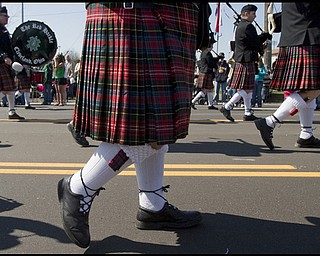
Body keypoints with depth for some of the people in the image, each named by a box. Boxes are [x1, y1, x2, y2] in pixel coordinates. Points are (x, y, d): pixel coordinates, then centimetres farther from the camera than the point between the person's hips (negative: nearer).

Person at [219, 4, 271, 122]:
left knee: (248, 89, 12)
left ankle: (248, 113, 16)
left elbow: (256, 39, 20)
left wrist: (266, 35, 9)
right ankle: (226, 107, -8)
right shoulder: (248, 26, -13)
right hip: (247, 61, -11)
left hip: (241, 61, 11)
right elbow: (256, 43, -9)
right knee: (246, 89, -8)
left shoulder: (240, 26, 19)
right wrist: (262, 49, 10)